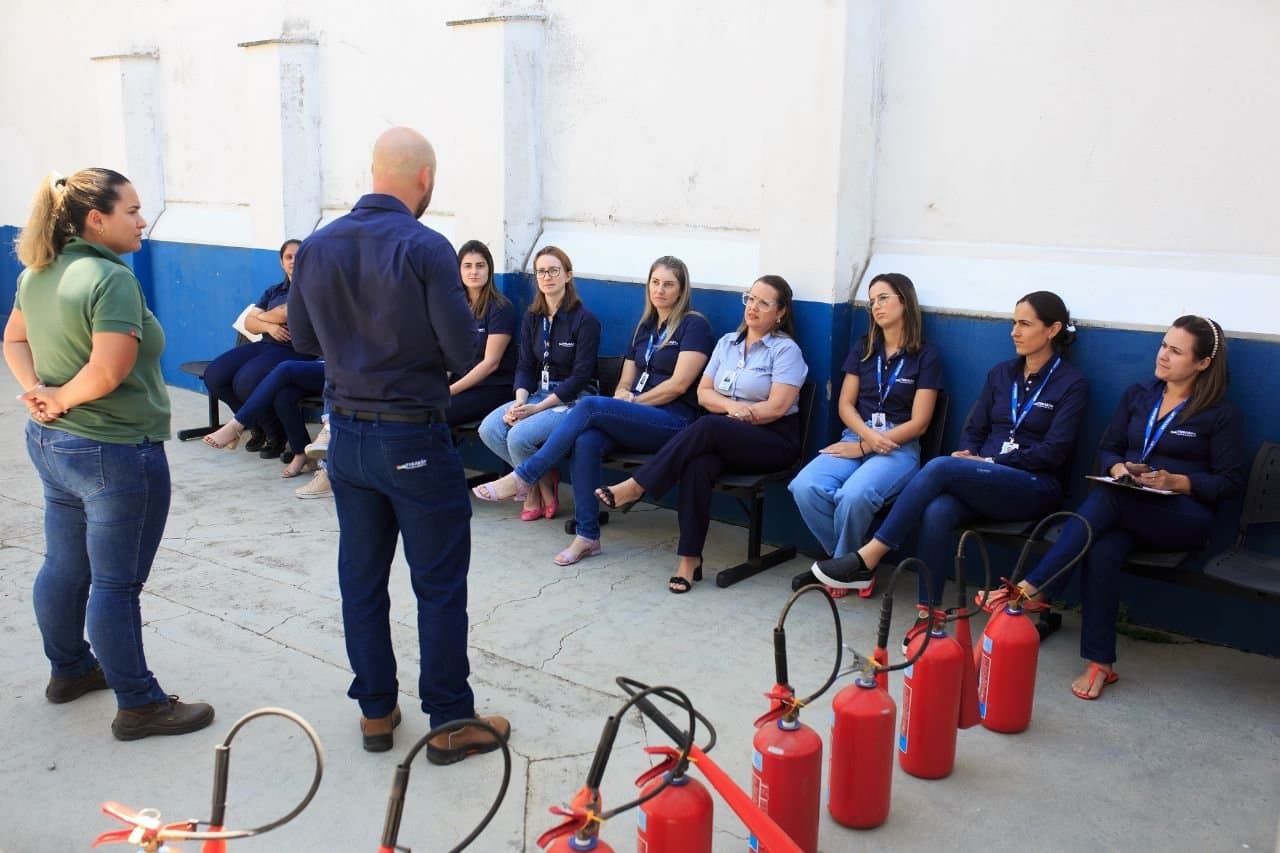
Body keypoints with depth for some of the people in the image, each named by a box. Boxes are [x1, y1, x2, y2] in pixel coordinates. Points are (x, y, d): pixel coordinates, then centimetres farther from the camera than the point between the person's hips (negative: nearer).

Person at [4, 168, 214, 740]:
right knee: (115, 584, 0)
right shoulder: (111, 278, -22)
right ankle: (139, 705, 12)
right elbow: (109, 372, -29)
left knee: (63, 566, 21)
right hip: (115, 454, -9)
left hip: (50, 442, 9)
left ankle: (69, 670, 40)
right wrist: (62, 398, -12)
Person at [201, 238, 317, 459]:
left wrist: (260, 316, 7)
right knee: (213, 376, -12)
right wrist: (268, 326, -8)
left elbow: (286, 314, -12)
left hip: (294, 349, -8)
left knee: (245, 382, -31)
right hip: (266, 345, 8)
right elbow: (249, 322, 14)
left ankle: (277, 433, -5)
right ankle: (260, 425, 5)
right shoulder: (274, 291, 23)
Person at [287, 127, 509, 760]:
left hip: (346, 435, 6)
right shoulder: (425, 248, -17)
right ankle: (449, 723, 14)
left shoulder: (317, 246, 2)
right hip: (414, 439, -6)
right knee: (439, 584, 5)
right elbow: (462, 350, -16)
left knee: (361, 578, 14)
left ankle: (375, 711, 26)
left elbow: (303, 337, 12)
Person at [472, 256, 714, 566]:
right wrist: (622, 400, -3)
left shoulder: (694, 325, 1)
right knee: (586, 440, -29)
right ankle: (588, 536, -23)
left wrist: (634, 401, -5)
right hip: (638, 421, 6)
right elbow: (624, 384, 20)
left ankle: (522, 478, -22)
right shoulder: (644, 327, 21)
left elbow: (679, 384, -9)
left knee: (589, 405, -28)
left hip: (674, 421, -6)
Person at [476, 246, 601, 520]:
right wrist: (520, 402, -14)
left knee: (519, 436, -29)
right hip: (539, 393, 6)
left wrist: (538, 408, -19)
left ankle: (542, 487, 2)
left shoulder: (584, 319, -9)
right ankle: (542, 478, 0)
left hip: (574, 398, -6)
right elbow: (525, 366, 8)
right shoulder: (532, 318, 11)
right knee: (489, 428, -19)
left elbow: (581, 376, -13)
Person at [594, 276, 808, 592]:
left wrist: (731, 411, -9)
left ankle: (635, 487, -28)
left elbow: (776, 408, -12)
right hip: (725, 438, 4)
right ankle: (689, 559, -30)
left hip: (772, 439, -4)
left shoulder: (786, 349, -2)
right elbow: (703, 393, 9)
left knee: (707, 426, -34)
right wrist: (731, 405, -12)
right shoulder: (727, 342, 15)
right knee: (698, 465, -32)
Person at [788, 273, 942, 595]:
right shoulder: (863, 349, 17)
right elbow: (845, 405, 10)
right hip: (856, 437, 4)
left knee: (853, 496, -36)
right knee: (805, 487, -27)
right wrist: (868, 435, -11)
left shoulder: (926, 357, 3)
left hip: (899, 447, -4)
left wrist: (864, 447, -10)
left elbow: (918, 423, -3)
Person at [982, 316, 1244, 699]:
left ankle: (1032, 589, -38)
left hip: (1183, 518, -3)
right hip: (1124, 509, 4)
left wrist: (1177, 481, -15)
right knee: (1102, 550, -33)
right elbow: (1107, 450, 18)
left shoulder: (1222, 414, 3)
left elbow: (1230, 480, 1)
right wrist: (1117, 467, -5)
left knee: (1108, 497, -36)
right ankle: (1099, 662, -28)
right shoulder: (1137, 396, 16)